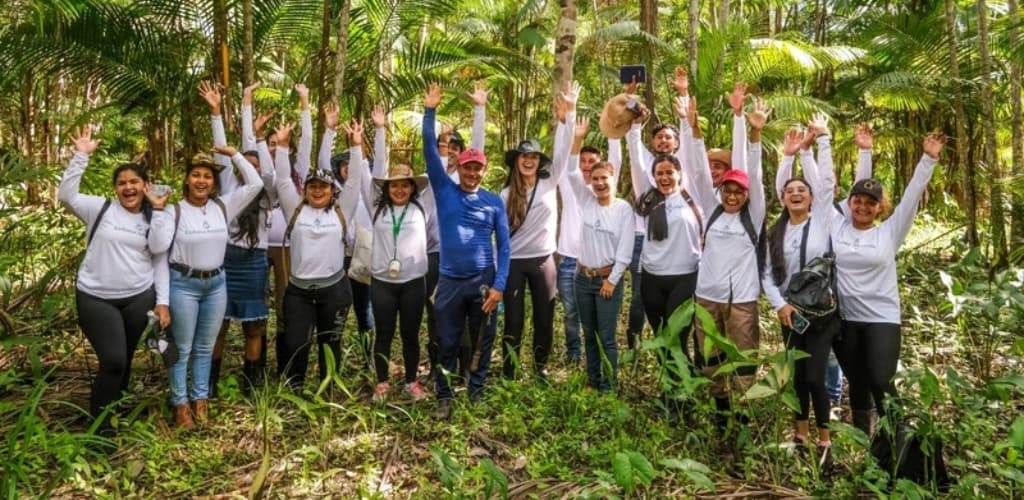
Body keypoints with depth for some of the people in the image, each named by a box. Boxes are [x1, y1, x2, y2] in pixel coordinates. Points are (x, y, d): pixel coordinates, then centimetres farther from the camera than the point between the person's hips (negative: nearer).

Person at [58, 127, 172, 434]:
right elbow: (66, 195, -14)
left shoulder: (154, 219, 5)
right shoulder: (101, 208, -1)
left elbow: (160, 259, -2)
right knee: (113, 360, -11)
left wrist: (162, 302, -8)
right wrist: (81, 156, -19)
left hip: (139, 298, 3)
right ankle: (99, 421, 9)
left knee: (124, 360, 14)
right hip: (96, 299, -2)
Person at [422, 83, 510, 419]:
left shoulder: (494, 202, 2)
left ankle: (477, 395, 27)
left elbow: (503, 245, 1)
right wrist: (429, 112, -13)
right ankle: (444, 398, 22)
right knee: (447, 344, 8)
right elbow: (430, 151, -5)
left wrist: (499, 285, -7)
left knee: (482, 343, 11)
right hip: (450, 281, 0)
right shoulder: (444, 191, 1)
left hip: (483, 281, 1)